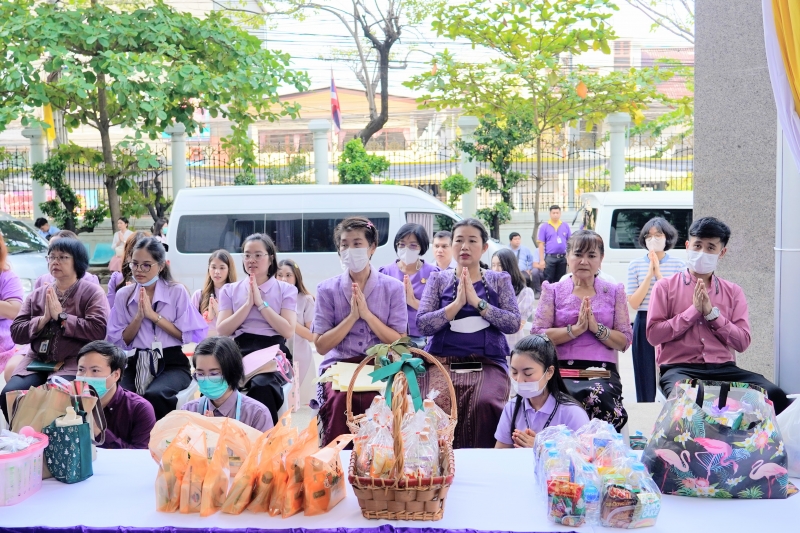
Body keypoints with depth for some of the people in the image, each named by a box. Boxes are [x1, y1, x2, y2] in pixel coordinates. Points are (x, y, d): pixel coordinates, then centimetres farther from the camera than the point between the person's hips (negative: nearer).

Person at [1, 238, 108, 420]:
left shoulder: (92, 292, 1)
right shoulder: (37, 295, 16)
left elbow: (99, 330, -15)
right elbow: (16, 333, 9)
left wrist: (61, 316, -9)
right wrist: (44, 319, -7)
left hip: (74, 363, -5)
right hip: (36, 362, 5)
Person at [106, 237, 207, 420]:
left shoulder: (177, 292, 0)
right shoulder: (123, 295, 8)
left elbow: (189, 336, -6)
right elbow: (120, 342, 6)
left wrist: (153, 315, -11)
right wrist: (139, 316, -10)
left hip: (172, 364, -2)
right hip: (137, 364, 2)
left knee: (154, 395, -35)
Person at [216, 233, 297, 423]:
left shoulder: (286, 290, 12)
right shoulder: (230, 290, 18)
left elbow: (288, 331, -2)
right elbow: (222, 331, 4)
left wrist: (261, 303, -4)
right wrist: (248, 303, -3)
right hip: (240, 352, 2)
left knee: (262, 386, -37)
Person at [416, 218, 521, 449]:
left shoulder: (500, 280, 14)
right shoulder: (438, 279, 13)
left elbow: (514, 323, -1)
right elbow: (422, 324, 0)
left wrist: (477, 302, -9)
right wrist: (457, 303, -11)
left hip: (488, 363, 0)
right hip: (442, 361, 0)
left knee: (484, 405, -32)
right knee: (437, 407, -31)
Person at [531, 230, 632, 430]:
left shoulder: (614, 292, 16)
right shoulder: (553, 291, 13)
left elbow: (625, 341, 8)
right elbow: (537, 336, 0)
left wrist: (596, 328, -9)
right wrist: (575, 329, -11)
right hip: (562, 370, -1)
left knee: (601, 397, -35)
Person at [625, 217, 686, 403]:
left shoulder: (679, 265, 3)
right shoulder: (635, 265, 5)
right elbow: (633, 302, -1)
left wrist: (658, 273, -10)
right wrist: (649, 275, -8)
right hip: (644, 325, 1)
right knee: (646, 380, 5)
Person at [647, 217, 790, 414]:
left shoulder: (733, 292, 16)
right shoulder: (665, 286, 8)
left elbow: (742, 343, 7)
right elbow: (653, 335, -2)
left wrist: (712, 313, -6)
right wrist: (693, 311, -7)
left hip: (724, 369, 3)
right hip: (679, 368, -3)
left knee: (774, 394, -25)